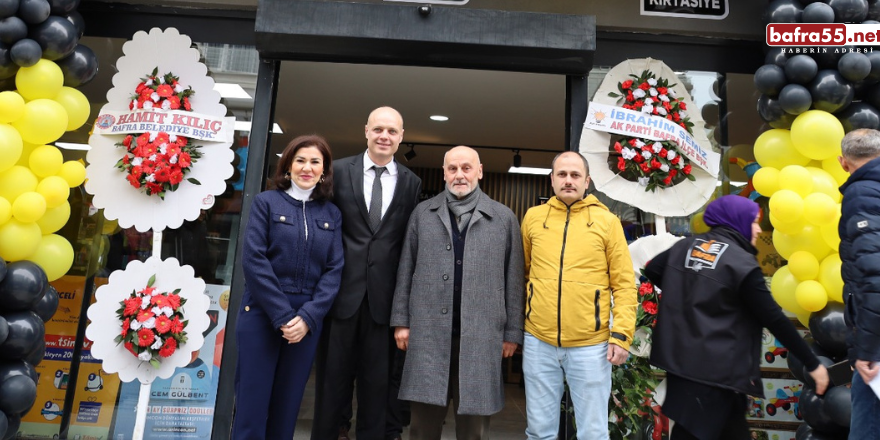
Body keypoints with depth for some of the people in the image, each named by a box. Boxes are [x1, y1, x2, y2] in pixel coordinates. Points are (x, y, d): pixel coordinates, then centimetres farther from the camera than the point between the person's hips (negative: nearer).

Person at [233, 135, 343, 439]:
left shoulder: (332, 214, 7)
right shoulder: (266, 202, 0)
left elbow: (334, 270, 2)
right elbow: (253, 260, -8)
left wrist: (307, 316, -11)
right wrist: (282, 315, -14)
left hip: (308, 321, 3)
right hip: (262, 315, -2)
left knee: (286, 406, 11)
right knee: (252, 403, 2)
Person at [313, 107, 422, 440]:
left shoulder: (411, 182, 5)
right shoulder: (339, 171, 1)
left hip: (383, 296, 1)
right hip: (342, 290, 0)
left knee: (377, 381, 11)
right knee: (333, 375, 12)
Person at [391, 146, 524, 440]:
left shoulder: (504, 218, 4)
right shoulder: (423, 213, 8)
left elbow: (513, 279, 4)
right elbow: (406, 271, 8)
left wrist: (512, 332, 2)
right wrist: (401, 320, 4)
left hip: (481, 335, 0)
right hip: (428, 331, 1)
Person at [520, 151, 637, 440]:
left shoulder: (607, 221, -1)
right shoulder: (533, 217, 6)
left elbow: (624, 284, -1)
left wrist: (621, 335, -8)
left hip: (591, 345, -2)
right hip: (538, 342, 2)